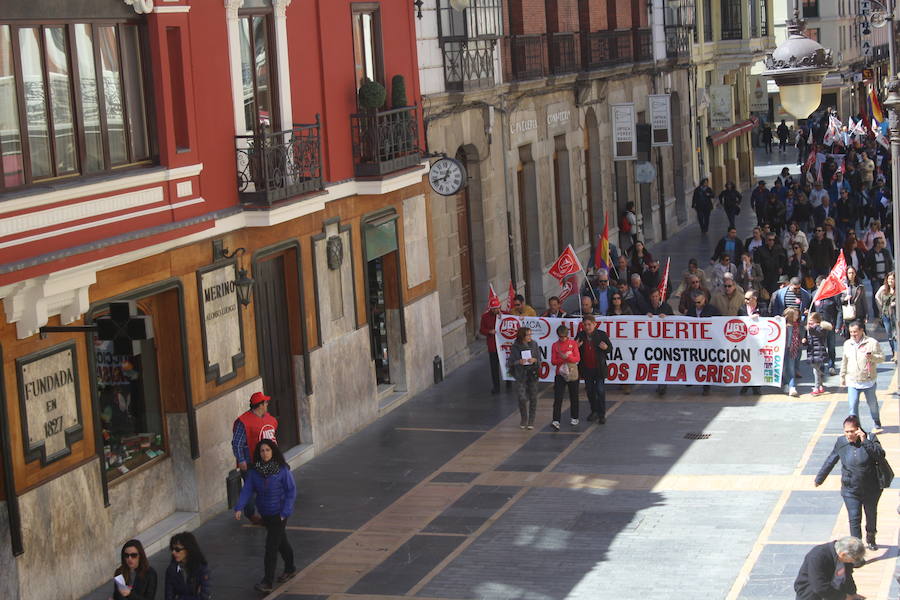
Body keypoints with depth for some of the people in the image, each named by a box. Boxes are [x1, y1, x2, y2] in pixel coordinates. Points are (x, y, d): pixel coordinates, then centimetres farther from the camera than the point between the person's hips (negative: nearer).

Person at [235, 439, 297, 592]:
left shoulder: (282, 470, -14)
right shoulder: (255, 471, -1)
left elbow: (291, 491, -11)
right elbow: (247, 489, -5)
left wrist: (284, 513, -15)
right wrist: (239, 508, -17)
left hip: (278, 513, -5)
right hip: (265, 514, 5)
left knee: (271, 546, -9)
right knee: (281, 541, 21)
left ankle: (267, 582, -7)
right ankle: (290, 569, 41)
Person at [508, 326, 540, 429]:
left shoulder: (534, 344, 1)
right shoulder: (515, 347, -5)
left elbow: (539, 359, 4)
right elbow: (511, 362, -1)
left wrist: (534, 360, -18)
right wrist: (518, 362, -21)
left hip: (532, 374, 2)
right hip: (520, 375, -2)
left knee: (533, 398, 4)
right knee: (522, 398, -7)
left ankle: (531, 421, 16)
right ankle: (523, 420, 15)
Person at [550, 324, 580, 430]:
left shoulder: (573, 343, -1)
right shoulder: (555, 345, 2)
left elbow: (577, 358, -6)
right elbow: (553, 361, -2)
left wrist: (567, 356, -22)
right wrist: (563, 358, -17)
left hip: (572, 373, 0)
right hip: (560, 374, 0)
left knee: (574, 397, 10)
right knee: (558, 398, -9)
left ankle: (574, 418, 27)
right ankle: (556, 421, -14)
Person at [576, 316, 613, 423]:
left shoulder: (602, 335, -6)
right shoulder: (580, 336, 1)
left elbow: (610, 348, 3)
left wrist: (606, 348, -21)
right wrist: (576, 347, -13)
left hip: (599, 368, -4)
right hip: (586, 369, 4)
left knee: (600, 391, -5)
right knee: (590, 390, 13)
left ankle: (602, 414, 2)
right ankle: (594, 411, 29)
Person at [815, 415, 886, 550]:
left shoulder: (870, 438, -12)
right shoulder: (841, 443, -7)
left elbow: (880, 455, -25)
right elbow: (830, 462, 6)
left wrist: (865, 441, -31)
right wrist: (819, 478, 16)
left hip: (871, 488, 1)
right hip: (850, 491, -1)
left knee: (871, 515, 22)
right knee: (854, 520, -9)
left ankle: (871, 539, 49)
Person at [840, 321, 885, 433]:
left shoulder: (872, 343, -7)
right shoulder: (847, 344, 6)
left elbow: (882, 357, -4)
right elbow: (844, 362, 16)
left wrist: (872, 357, -25)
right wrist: (842, 377, 18)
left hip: (869, 381, -2)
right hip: (852, 382, 2)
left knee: (872, 404, 12)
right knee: (853, 405, -6)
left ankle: (877, 425, 30)